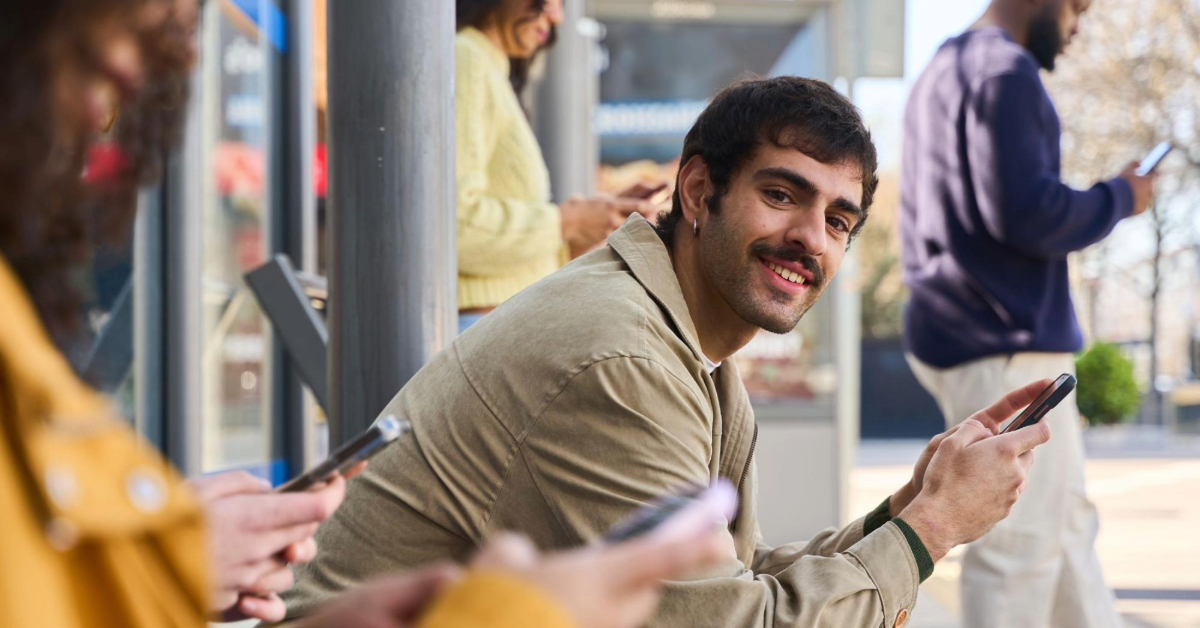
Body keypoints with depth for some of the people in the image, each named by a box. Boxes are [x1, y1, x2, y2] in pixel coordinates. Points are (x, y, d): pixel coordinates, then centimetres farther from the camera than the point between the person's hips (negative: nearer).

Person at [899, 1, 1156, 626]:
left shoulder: (944, 70, 18)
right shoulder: (1005, 72, -14)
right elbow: (1026, 212, -22)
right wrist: (1119, 198, -7)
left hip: (957, 333, 10)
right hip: (1007, 345, -10)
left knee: (1068, 525, 14)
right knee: (1023, 542, -6)